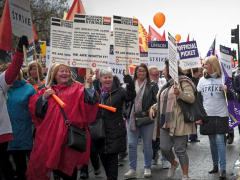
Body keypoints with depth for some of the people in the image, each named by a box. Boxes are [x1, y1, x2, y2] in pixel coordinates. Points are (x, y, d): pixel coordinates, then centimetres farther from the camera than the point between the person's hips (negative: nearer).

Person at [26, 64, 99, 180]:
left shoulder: (77, 89, 11)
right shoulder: (46, 91, 17)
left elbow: (90, 102, -3)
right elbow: (34, 107, 8)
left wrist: (90, 87, -17)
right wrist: (44, 98, -7)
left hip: (71, 134, -1)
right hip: (50, 133, 2)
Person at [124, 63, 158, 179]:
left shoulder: (152, 86, 4)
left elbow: (156, 100, 0)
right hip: (132, 118, 2)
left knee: (147, 144, 7)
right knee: (131, 144, 0)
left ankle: (147, 168, 19)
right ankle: (132, 169, 8)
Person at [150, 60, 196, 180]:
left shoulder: (183, 82, -6)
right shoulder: (167, 85, 19)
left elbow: (191, 98, -15)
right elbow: (162, 101, 28)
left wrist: (179, 93, -32)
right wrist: (153, 107, 10)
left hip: (179, 123, -7)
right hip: (165, 123, 8)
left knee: (180, 150, -4)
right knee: (164, 148, 6)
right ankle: (173, 164, 35)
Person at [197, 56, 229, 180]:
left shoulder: (223, 79, -2)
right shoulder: (203, 80, 7)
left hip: (221, 114, -3)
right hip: (207, 115, 3)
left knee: (219, 140, -8)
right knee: (212, 141, 9)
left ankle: (223, 169, -4)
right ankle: (215, 165, 22)